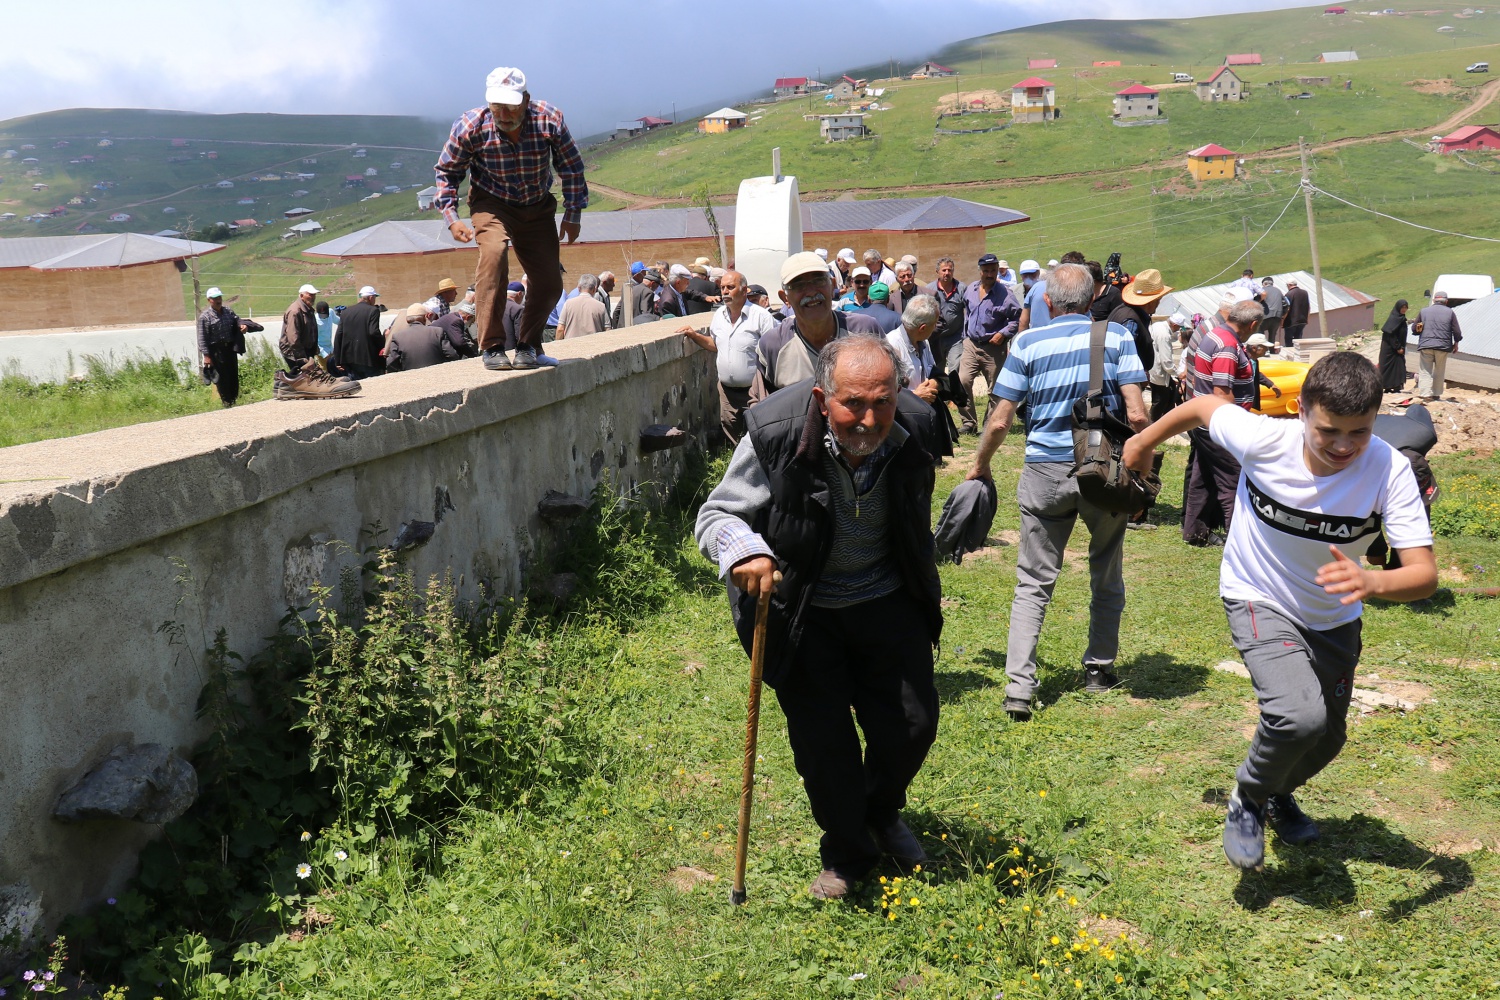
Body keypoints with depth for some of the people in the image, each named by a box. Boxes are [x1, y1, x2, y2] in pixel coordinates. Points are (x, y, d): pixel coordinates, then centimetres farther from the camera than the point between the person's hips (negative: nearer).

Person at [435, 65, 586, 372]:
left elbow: (572, 169, -5)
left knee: (550, 283, -3)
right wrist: (452, 218, -13)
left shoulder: (550, 121, -21)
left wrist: (573, 215, -4)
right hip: (492, 204, -2)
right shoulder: (471, 126, -22)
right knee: (494, 252, -31)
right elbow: (447, 171, -5)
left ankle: (528, 347, 20)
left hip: (537, 207, 3)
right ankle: (492, 347, -27)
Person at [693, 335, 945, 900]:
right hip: (799, 608, -3)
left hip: (887, 601, 3)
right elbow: (716, 514, -16)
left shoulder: (914, 429, -13)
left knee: (913, 724, 6)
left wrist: (927, 600, 21)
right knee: (822, 739, 2)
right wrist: (743, 549, -40)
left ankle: (883, 814, 40)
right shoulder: (775, 434, -26)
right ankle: (847, 852, 30)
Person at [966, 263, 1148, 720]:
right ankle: (1099, 668, 31)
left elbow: (999, 422, -3)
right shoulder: (1116, 336, 0)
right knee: (1107, 575, 20)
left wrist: (980, 466, 12)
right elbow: (1136, 414, -8)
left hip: (1045, 471, -1)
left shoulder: (1029, 343, -1)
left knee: (1034, 583, 5)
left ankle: (1019, 686, -4)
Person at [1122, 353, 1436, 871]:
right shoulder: (1263, 440, -30)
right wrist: (1144, 442, 8)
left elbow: (1425, 574, -32)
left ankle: (1278, 794, 52)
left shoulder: (1389, 469, -28)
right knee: (1299, 716, -28)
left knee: (1326, 740, 18)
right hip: (1259, 601, -3)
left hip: (1334, 617, 3)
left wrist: (1371, 582, -54)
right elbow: (1202, 406, -9)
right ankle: (1249, 798, 4)